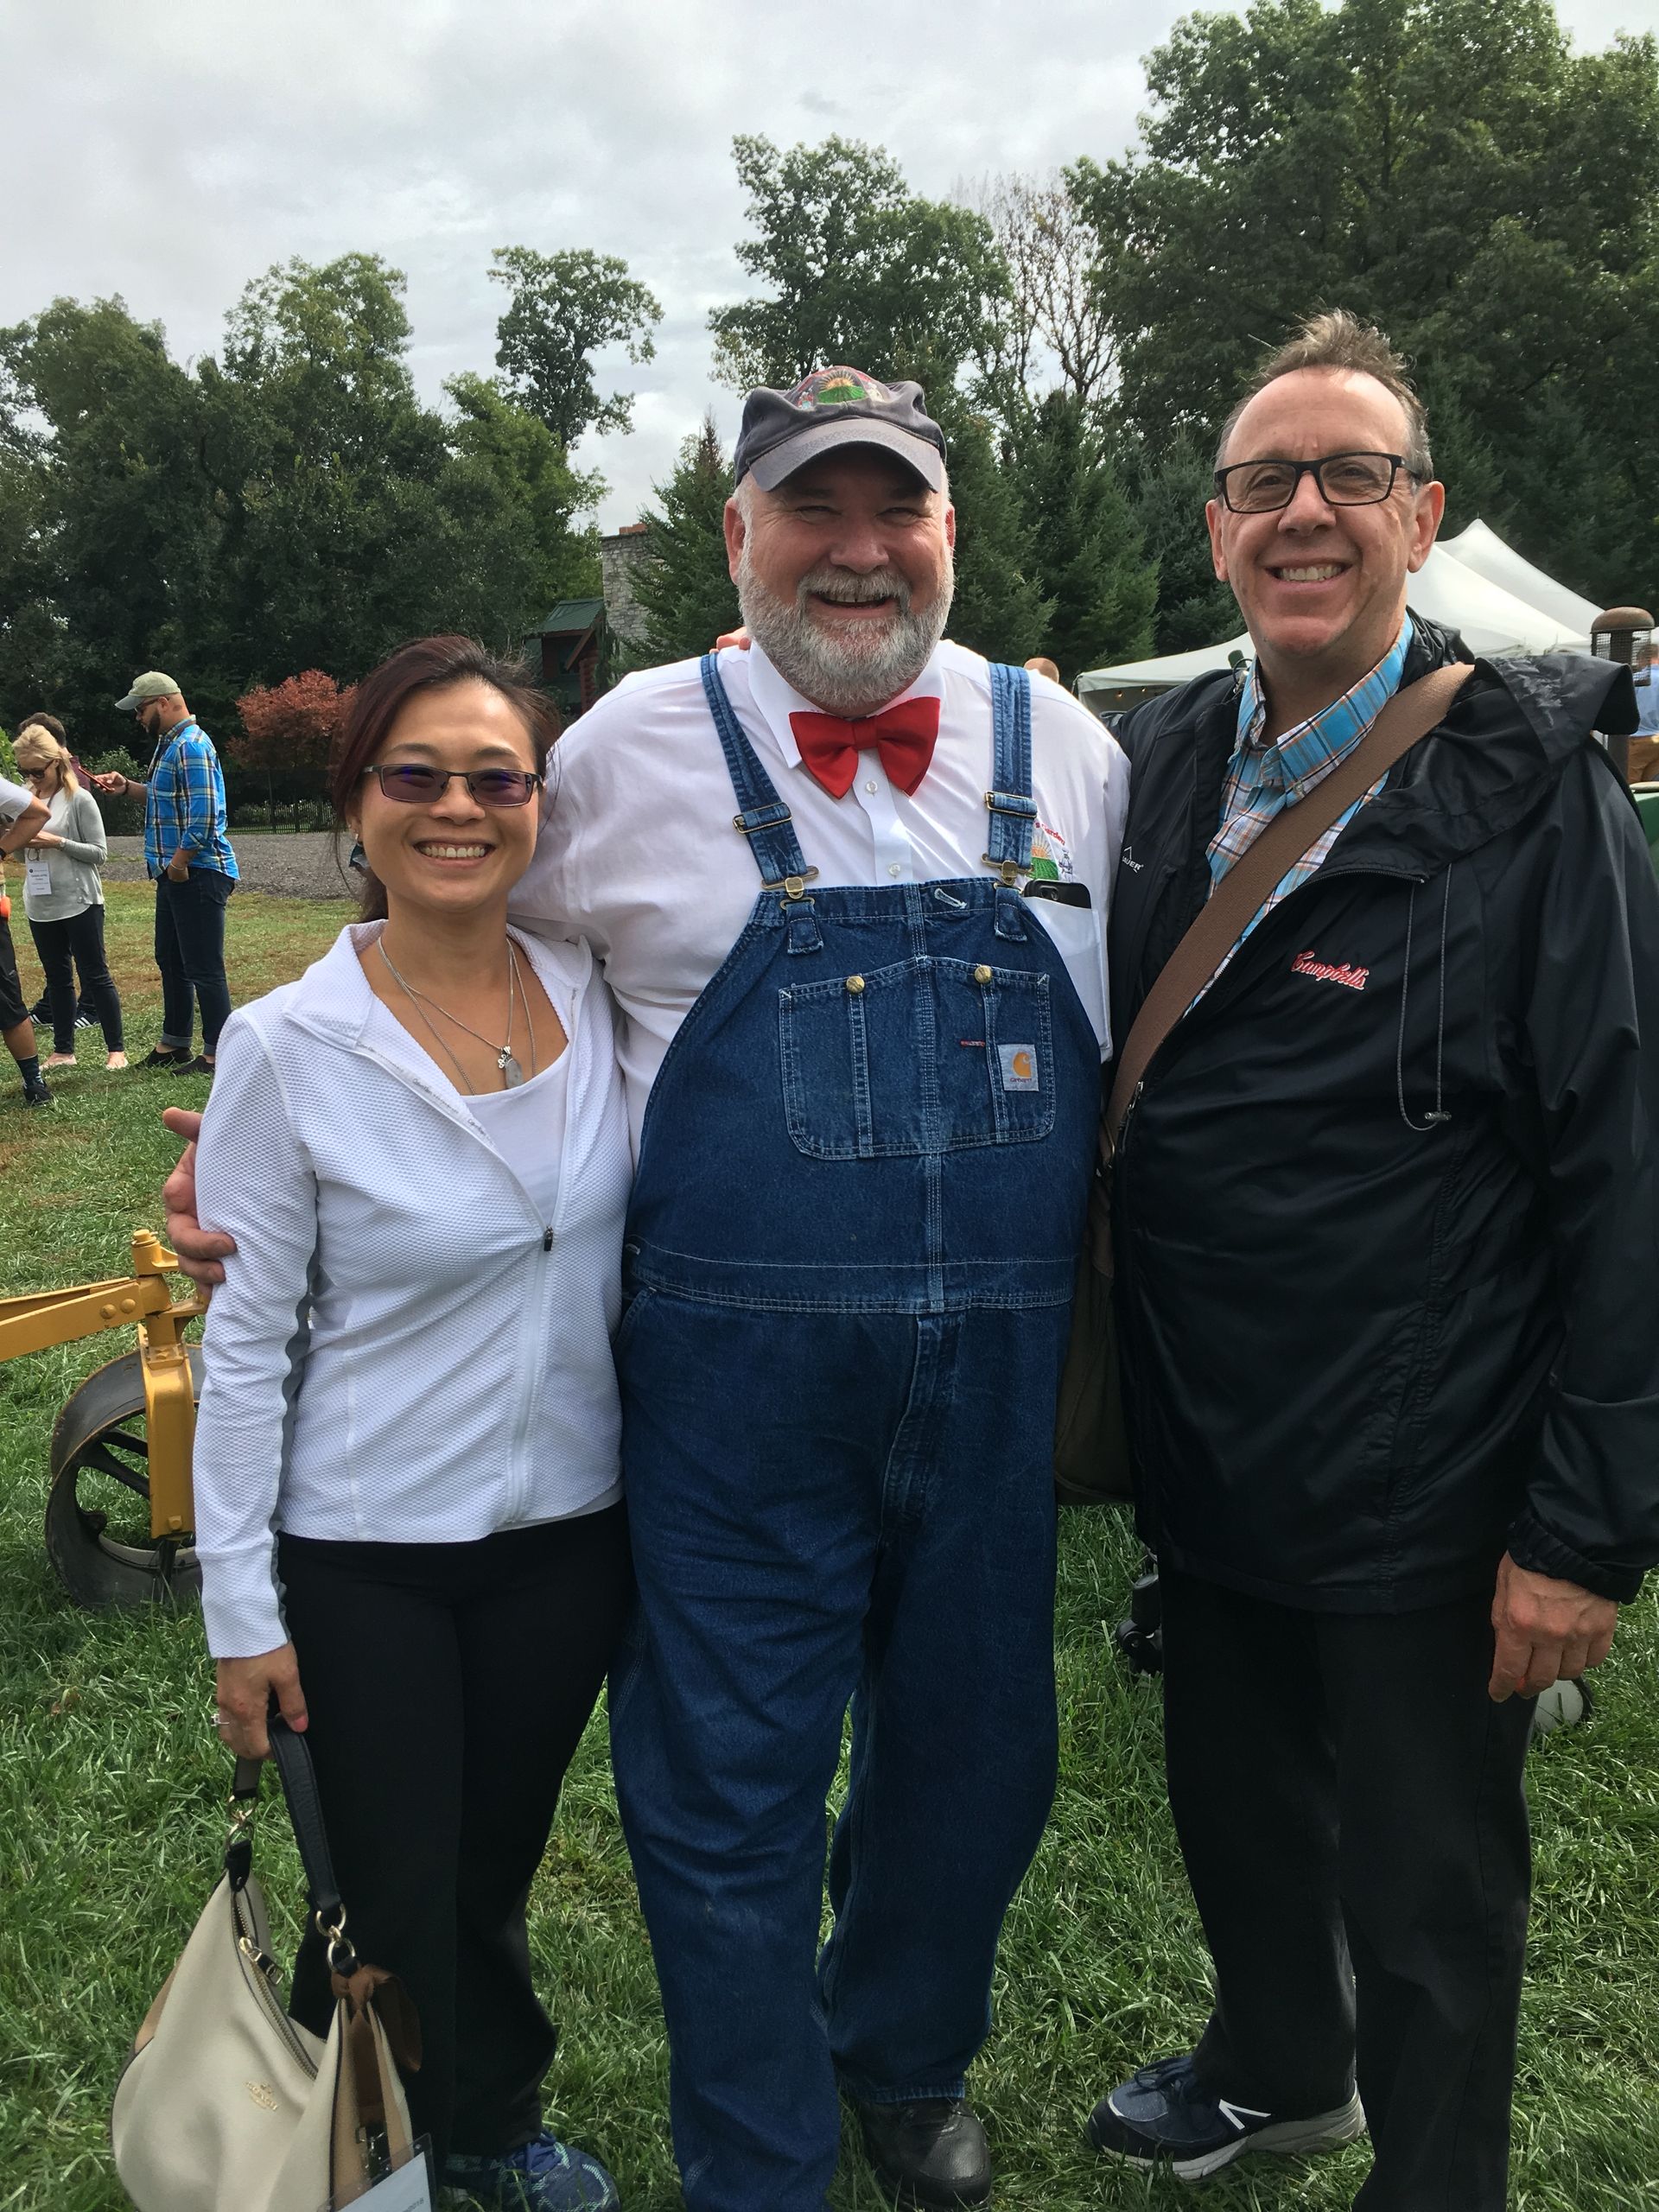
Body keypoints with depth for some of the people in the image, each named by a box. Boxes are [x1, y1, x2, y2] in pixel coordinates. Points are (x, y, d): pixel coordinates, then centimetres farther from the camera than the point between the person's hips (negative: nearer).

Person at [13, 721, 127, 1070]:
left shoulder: (79, 799, -8)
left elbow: (100, 853, -8)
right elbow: (19, 845, 18)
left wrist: (58, 842, -19)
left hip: (79, 902, -6)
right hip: (40, 906, 6)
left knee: (95, 976, 0)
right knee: (57, 978, 12)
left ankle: (115, 1049, 7)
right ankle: (63, 1050, 19)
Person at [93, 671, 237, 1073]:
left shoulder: (192, 746, -17)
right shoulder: (170, 744, 15)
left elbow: (202, 817, -25)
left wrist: (179, 863, -19)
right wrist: (128, 787, 10)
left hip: (198, 873, -11)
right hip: (175, 873, 11)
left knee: (204, 968, -5)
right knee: (171, 961, 18)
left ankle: (216, 1053, 1)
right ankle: (175, 1043, 29)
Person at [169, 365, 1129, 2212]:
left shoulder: (1067, 752, 5)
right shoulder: (630, 752, -2)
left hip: (1002, 1368, 3)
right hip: (736, 1372, -3)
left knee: (973, 1763, 19)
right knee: (730, 1791, 10)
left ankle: (903, 2057, 51)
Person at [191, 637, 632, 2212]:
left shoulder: (592, 996, -5)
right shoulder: (287, 1050, -15)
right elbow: (244, 1344, -10)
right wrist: (239, 1610, -8)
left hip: (567, 1528, 3)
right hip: (363, 1558, -3)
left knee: (495, 1862, 21)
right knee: (392, 1901, 12)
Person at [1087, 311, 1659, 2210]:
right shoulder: (1161, 761, 4)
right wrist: (1142, 1410, 5)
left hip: (1422, 1496, -5)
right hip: (1205, 1464, 6)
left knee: (1428, 1891, 13)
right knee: (1231, 1805, 25)